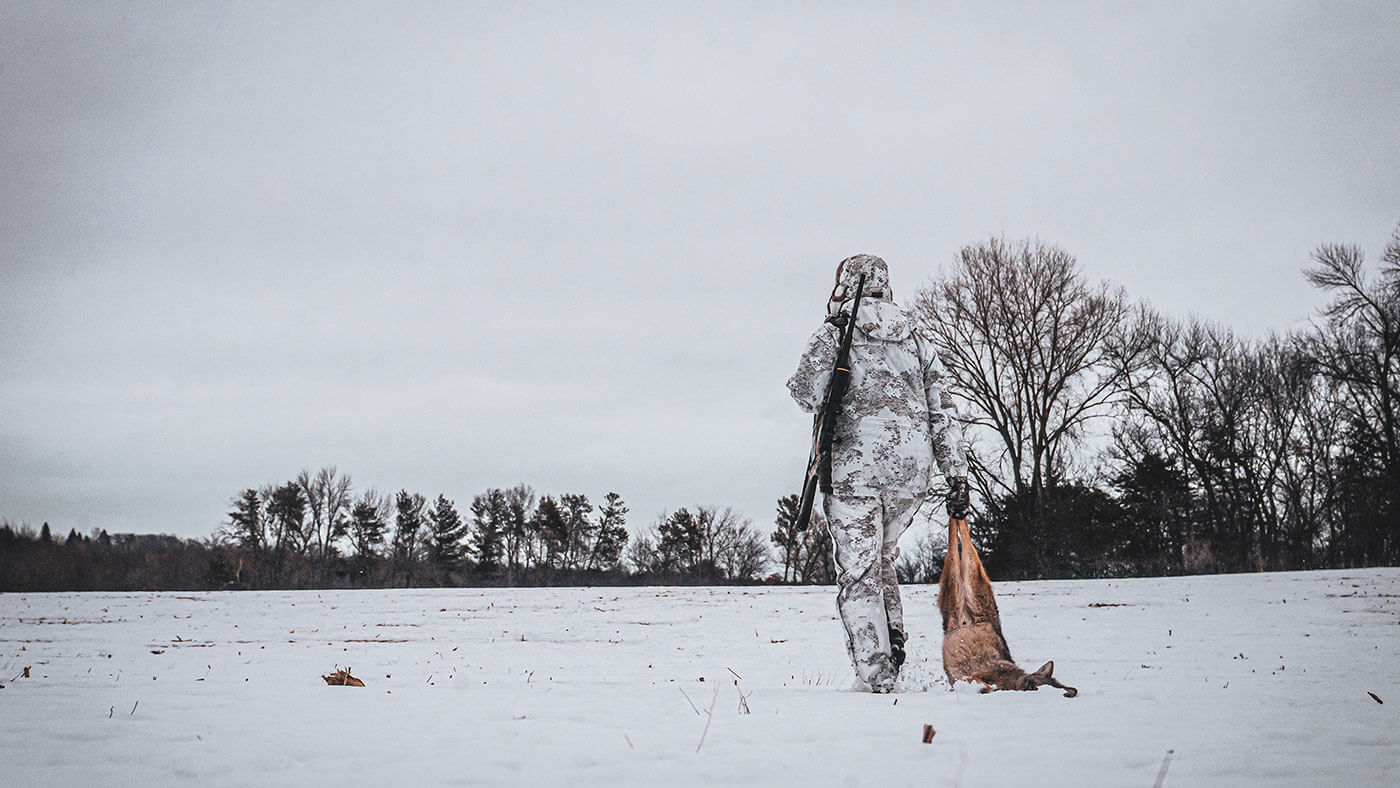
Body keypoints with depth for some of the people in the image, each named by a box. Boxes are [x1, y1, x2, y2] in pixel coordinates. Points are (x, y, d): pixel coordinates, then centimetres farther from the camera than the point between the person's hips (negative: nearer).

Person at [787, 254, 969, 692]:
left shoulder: (835, 334, 2)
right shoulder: (918, 340, 15)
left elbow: (809, 394, -9)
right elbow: (944, 412, 10)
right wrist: (957, 476, 9)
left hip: (856, 462, -4)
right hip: (914, 467, 5)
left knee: (858, 571, 0)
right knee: (882, 558, 24)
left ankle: (876, 676, -6)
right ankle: (893, 638, 9)